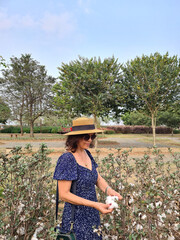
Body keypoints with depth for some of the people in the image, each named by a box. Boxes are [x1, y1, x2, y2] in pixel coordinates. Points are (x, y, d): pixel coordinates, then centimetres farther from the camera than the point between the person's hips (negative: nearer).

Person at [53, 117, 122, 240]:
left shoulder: (87, 154, 1)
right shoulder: (67, 159, -22)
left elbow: (98, 179, 4)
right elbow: (64, 194, -22)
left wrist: (109, 190, -17)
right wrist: (95, 205, -27)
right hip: (76, 219, -7)